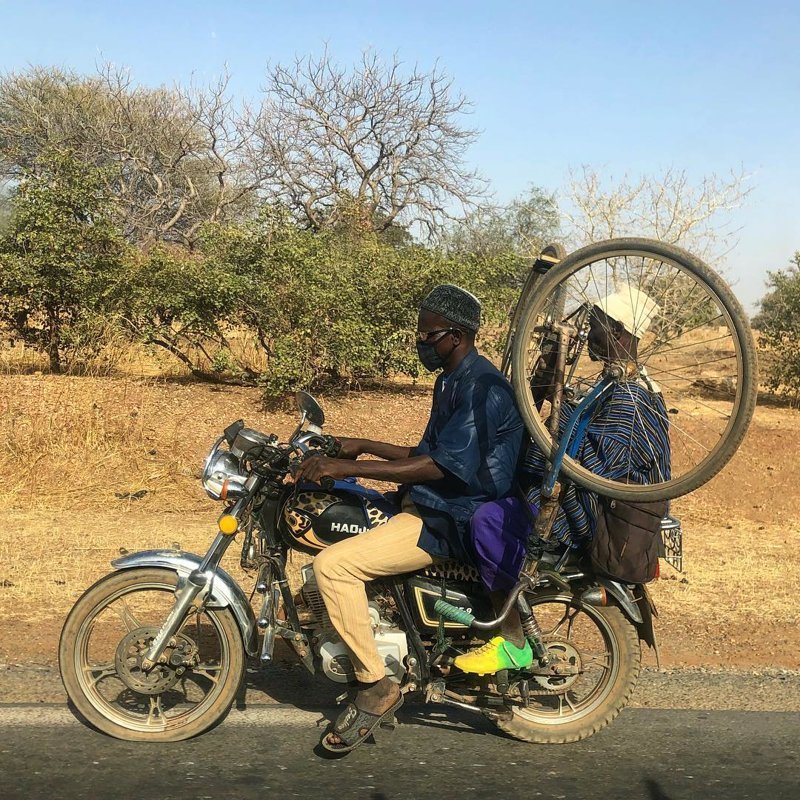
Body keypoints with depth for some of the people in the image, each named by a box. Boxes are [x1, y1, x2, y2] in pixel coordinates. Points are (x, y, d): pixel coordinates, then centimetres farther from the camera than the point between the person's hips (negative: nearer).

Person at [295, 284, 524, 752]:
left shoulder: (482, 386, -17)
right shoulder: (452, 380, 16)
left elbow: (439, 466, -25)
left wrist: (347, 467, -26)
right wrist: (364, 447, 13)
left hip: (452, 520, -11)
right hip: (428, 504, 11)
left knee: (333, 565, -23)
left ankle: (376, 687, -10)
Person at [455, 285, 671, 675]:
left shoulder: (624, 398, -21)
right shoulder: (635, 384, 13)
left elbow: (601, 469, -29)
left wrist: (562, 405, -28)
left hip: (593, 517, -12)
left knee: (489, 521, -23)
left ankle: (513, 644, -11)